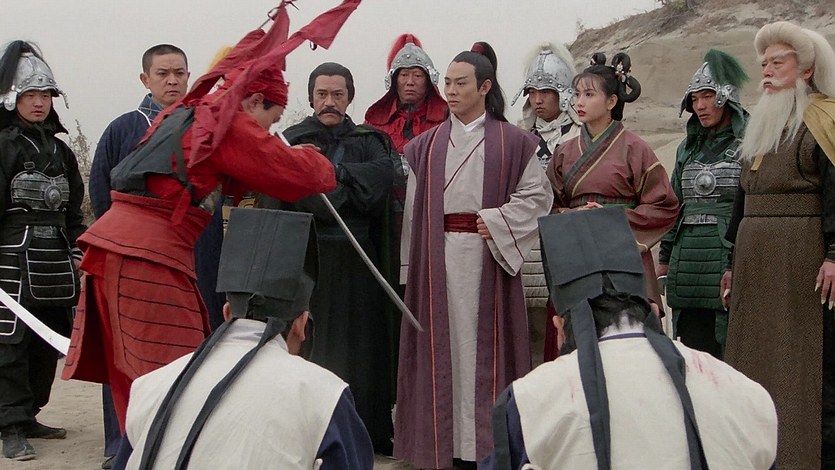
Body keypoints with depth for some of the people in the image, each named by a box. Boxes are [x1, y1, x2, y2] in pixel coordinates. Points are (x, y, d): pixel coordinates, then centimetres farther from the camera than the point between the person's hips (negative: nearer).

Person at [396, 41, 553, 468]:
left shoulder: (512, 142, 3)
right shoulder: (426, 146, 10)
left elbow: (537, 195, 1)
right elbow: (413, 208, 9)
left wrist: (496, 223, -12)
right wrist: (411, 266, 5)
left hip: (487, 255, -2)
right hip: (437, 259, 2)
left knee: (483, 343, 1)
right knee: (442, 345, 4)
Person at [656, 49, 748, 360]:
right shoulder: (688, 147, 18)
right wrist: (665, 259, 17)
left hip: (729, 261, -6)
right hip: (687, 264, 6)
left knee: (730, 352, -4)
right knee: (693, 353, 7)